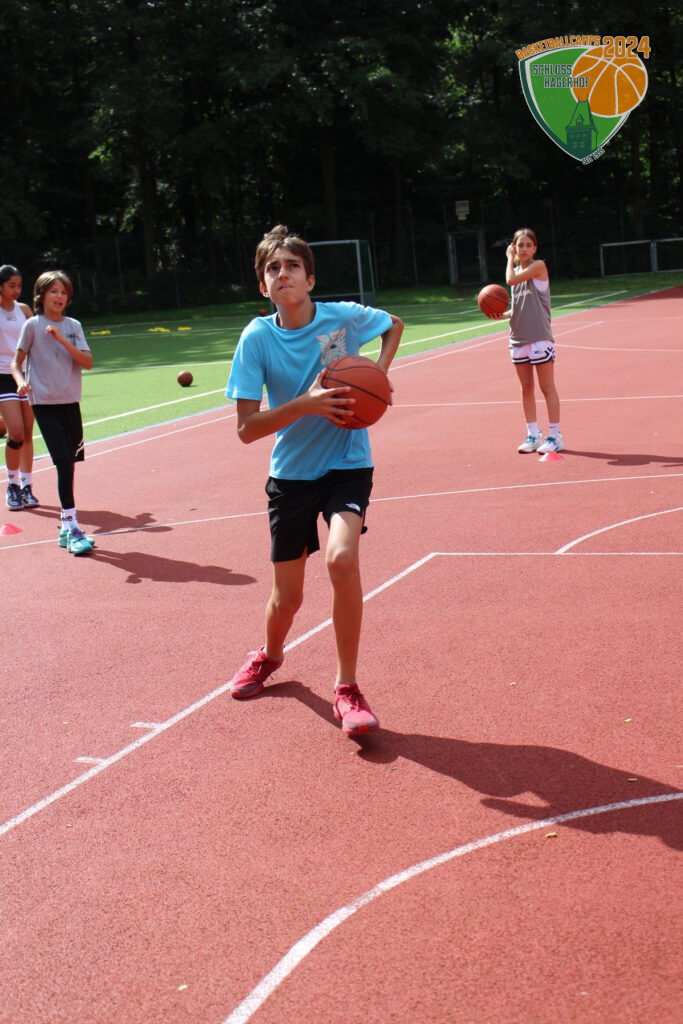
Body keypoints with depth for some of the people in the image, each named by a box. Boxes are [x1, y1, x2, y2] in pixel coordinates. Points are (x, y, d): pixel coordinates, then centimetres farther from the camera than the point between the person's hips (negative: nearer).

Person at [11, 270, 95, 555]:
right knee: (64, 463, -14)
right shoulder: (33, 325, -2)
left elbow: (88, 362, -3)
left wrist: (63, 340, -15)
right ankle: (71, 527, -11)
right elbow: (17, 362, 4)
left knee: (70, 464, 8)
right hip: (44, 404, -4)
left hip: (70, 403, 4)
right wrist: (21, 381, -16)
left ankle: (66, 527, 20)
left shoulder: (73, 326, 7)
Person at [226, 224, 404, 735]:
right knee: (288, 597, 7)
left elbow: (395, 324, 13)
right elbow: (247, 429, -14)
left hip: (347, 464, -1)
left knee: (342, 558, -28)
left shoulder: (345, 317, -10)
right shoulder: (258, 337, -11)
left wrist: (378, 373, -4)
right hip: (291, 473, 1)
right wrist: (305, 404, -27)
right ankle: (270, 655, 44)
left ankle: (347, 689, -11)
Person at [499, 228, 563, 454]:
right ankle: (533, 435, 17)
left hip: (539, 336, -7)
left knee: (547, 387, -2)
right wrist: (503, 315, -1)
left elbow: (511, 280, -19)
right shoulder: (517, 270, 13)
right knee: (526, 389, 10)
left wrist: (510, 258, -3)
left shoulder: (539, 266, -7)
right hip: (518, 338, 7)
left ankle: (555, 436, 3)